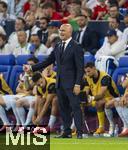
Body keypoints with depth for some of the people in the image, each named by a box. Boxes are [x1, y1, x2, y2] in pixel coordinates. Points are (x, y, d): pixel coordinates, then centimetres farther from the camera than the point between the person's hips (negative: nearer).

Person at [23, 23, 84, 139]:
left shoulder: (76, 47, -7)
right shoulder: (58, 47, 14)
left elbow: (80, 67, -11)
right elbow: (48, 61, 17)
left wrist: (78, 84, -17)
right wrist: (32, 68, 9)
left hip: (71, 83, -7)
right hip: (60, 83, 7)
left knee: (75, 107, -8)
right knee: (63, 108, 8)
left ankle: (79, 133, -8)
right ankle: (67, 132, 13)